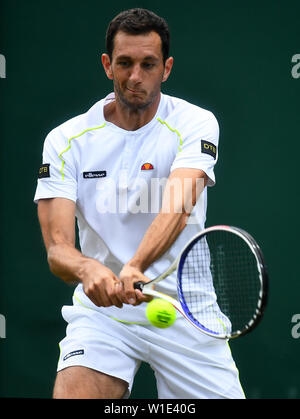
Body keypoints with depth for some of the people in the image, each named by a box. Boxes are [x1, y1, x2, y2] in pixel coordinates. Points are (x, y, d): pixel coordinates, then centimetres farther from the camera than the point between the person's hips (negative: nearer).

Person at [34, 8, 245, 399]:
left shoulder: (194, 124, -7)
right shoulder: (66, 140, -3)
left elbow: (178, 208, -26)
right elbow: (57, 249, -11)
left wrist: (135, 267, -45)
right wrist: (88, 269, -36)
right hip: (100, 310, 0)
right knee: (72, 393, -22)